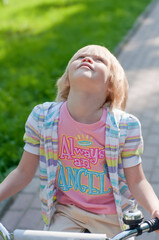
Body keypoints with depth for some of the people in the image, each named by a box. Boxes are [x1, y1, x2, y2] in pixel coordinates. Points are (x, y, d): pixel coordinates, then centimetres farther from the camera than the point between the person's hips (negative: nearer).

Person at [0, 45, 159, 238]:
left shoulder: (126, 126, -17)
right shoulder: (42, 118, -12)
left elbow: (136, 181, -9)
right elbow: (24, 172, -3)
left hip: (111, 218, -1)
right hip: (65, 213, 1)